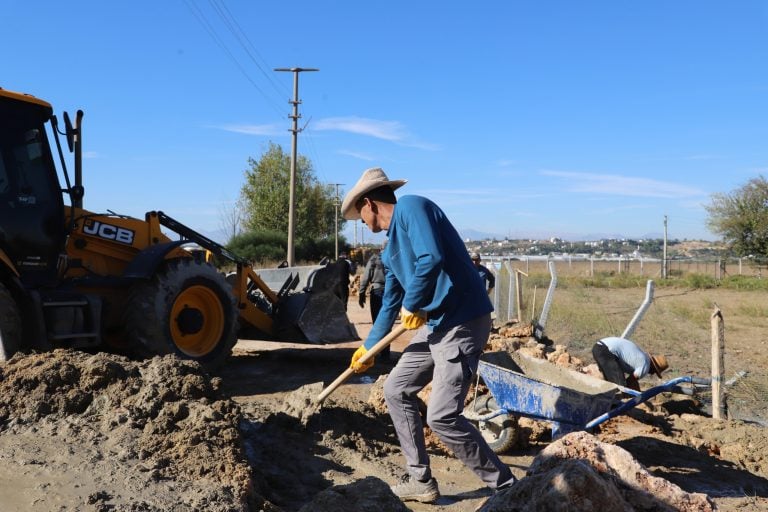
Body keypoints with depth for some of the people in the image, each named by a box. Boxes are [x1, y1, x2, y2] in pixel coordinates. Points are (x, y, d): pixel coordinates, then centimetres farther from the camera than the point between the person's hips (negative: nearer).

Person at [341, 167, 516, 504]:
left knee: (442, 417, -14)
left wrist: (412, 306, -13)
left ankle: (505, 486, 4)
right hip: (433, 325, 10)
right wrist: (368, 347, 37)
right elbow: (390, 304, 28)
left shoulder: (411, 207, -11)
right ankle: (421, 481, 23)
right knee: (396, 391, 14)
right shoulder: (391, 250, 18)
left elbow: (432, 259, -28)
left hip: (463, 322, -10)